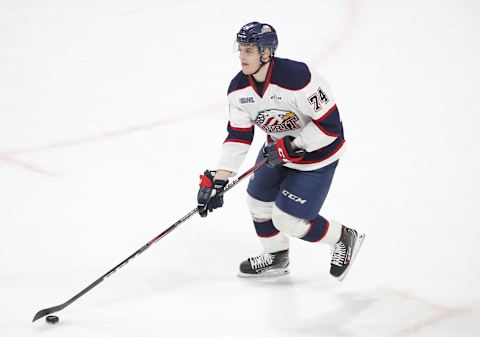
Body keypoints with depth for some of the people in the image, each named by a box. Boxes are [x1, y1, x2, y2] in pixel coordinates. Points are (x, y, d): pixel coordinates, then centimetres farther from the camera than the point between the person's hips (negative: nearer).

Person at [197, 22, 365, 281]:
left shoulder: (297, 78, -34)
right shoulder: (239, 89, -12)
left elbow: (329, 125, -28)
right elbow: (238, 137, -7)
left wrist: (293, 147, -27)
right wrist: (217, 181, -14)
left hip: (317, 151, -7)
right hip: (279, 149, 8)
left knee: (287, 219, -6)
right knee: (258, 202, 15)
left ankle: (344, 239, 17)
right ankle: (276, 259, 41)